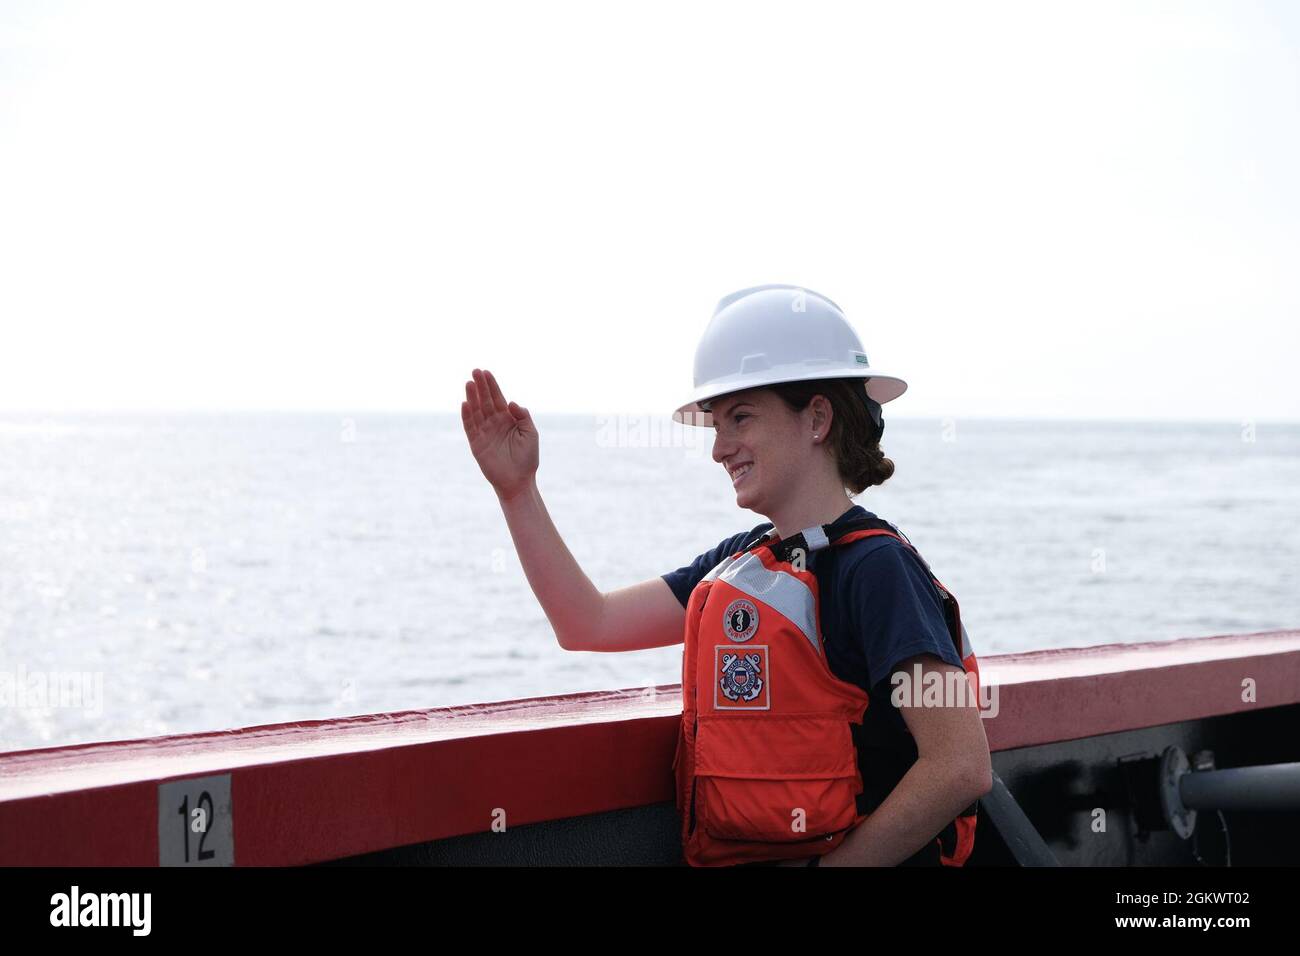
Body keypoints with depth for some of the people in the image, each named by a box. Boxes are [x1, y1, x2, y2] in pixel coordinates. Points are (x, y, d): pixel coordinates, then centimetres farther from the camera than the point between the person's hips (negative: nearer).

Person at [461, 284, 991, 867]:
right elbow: (589, 626, 17)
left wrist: (831, 865, -15)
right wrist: (516, 490, 12)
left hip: (846, 858, -7)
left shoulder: (875, 567, -12)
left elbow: (962, 767, -19)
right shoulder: (740, 559, 13)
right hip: (730, 856, 7)